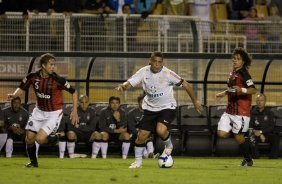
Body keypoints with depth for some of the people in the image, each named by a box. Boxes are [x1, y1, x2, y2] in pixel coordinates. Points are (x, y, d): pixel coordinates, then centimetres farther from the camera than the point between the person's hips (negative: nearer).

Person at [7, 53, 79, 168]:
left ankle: (55, 138, 15)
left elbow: (73, 92, -10)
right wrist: (14, 95, -18)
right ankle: (33, 162, 26)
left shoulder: (58, 80, -22)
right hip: (39, 111, 4)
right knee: (29, 137, 2)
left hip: (54, 113, -4)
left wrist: (75, 111, -12)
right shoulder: (33, 77, -12)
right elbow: (22, 88, 4)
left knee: (40, 139, -19)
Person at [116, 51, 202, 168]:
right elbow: (130, 83, -14)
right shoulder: (144, 72, -10)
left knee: (161, 130, -27)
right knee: (141, 136, -1)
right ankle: (138, 161, 20)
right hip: (150, 108, 3)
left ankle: (168, 145, 7)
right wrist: (123, 86, -39)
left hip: (167, 107, -3)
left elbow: (185, 85, -10)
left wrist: (195, 102, -4)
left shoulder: (167, 73, -18)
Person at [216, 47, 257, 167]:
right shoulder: (232, 73, 14)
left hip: (241, 111, -8)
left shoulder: (243, 74, -12)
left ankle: (248, 160, 14)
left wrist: (242, 90, -39)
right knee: (222, 133, -5)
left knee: (238, 137, -4)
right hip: (230, 110, 8)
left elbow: (253, 90, -23)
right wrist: (223, 94, 35)